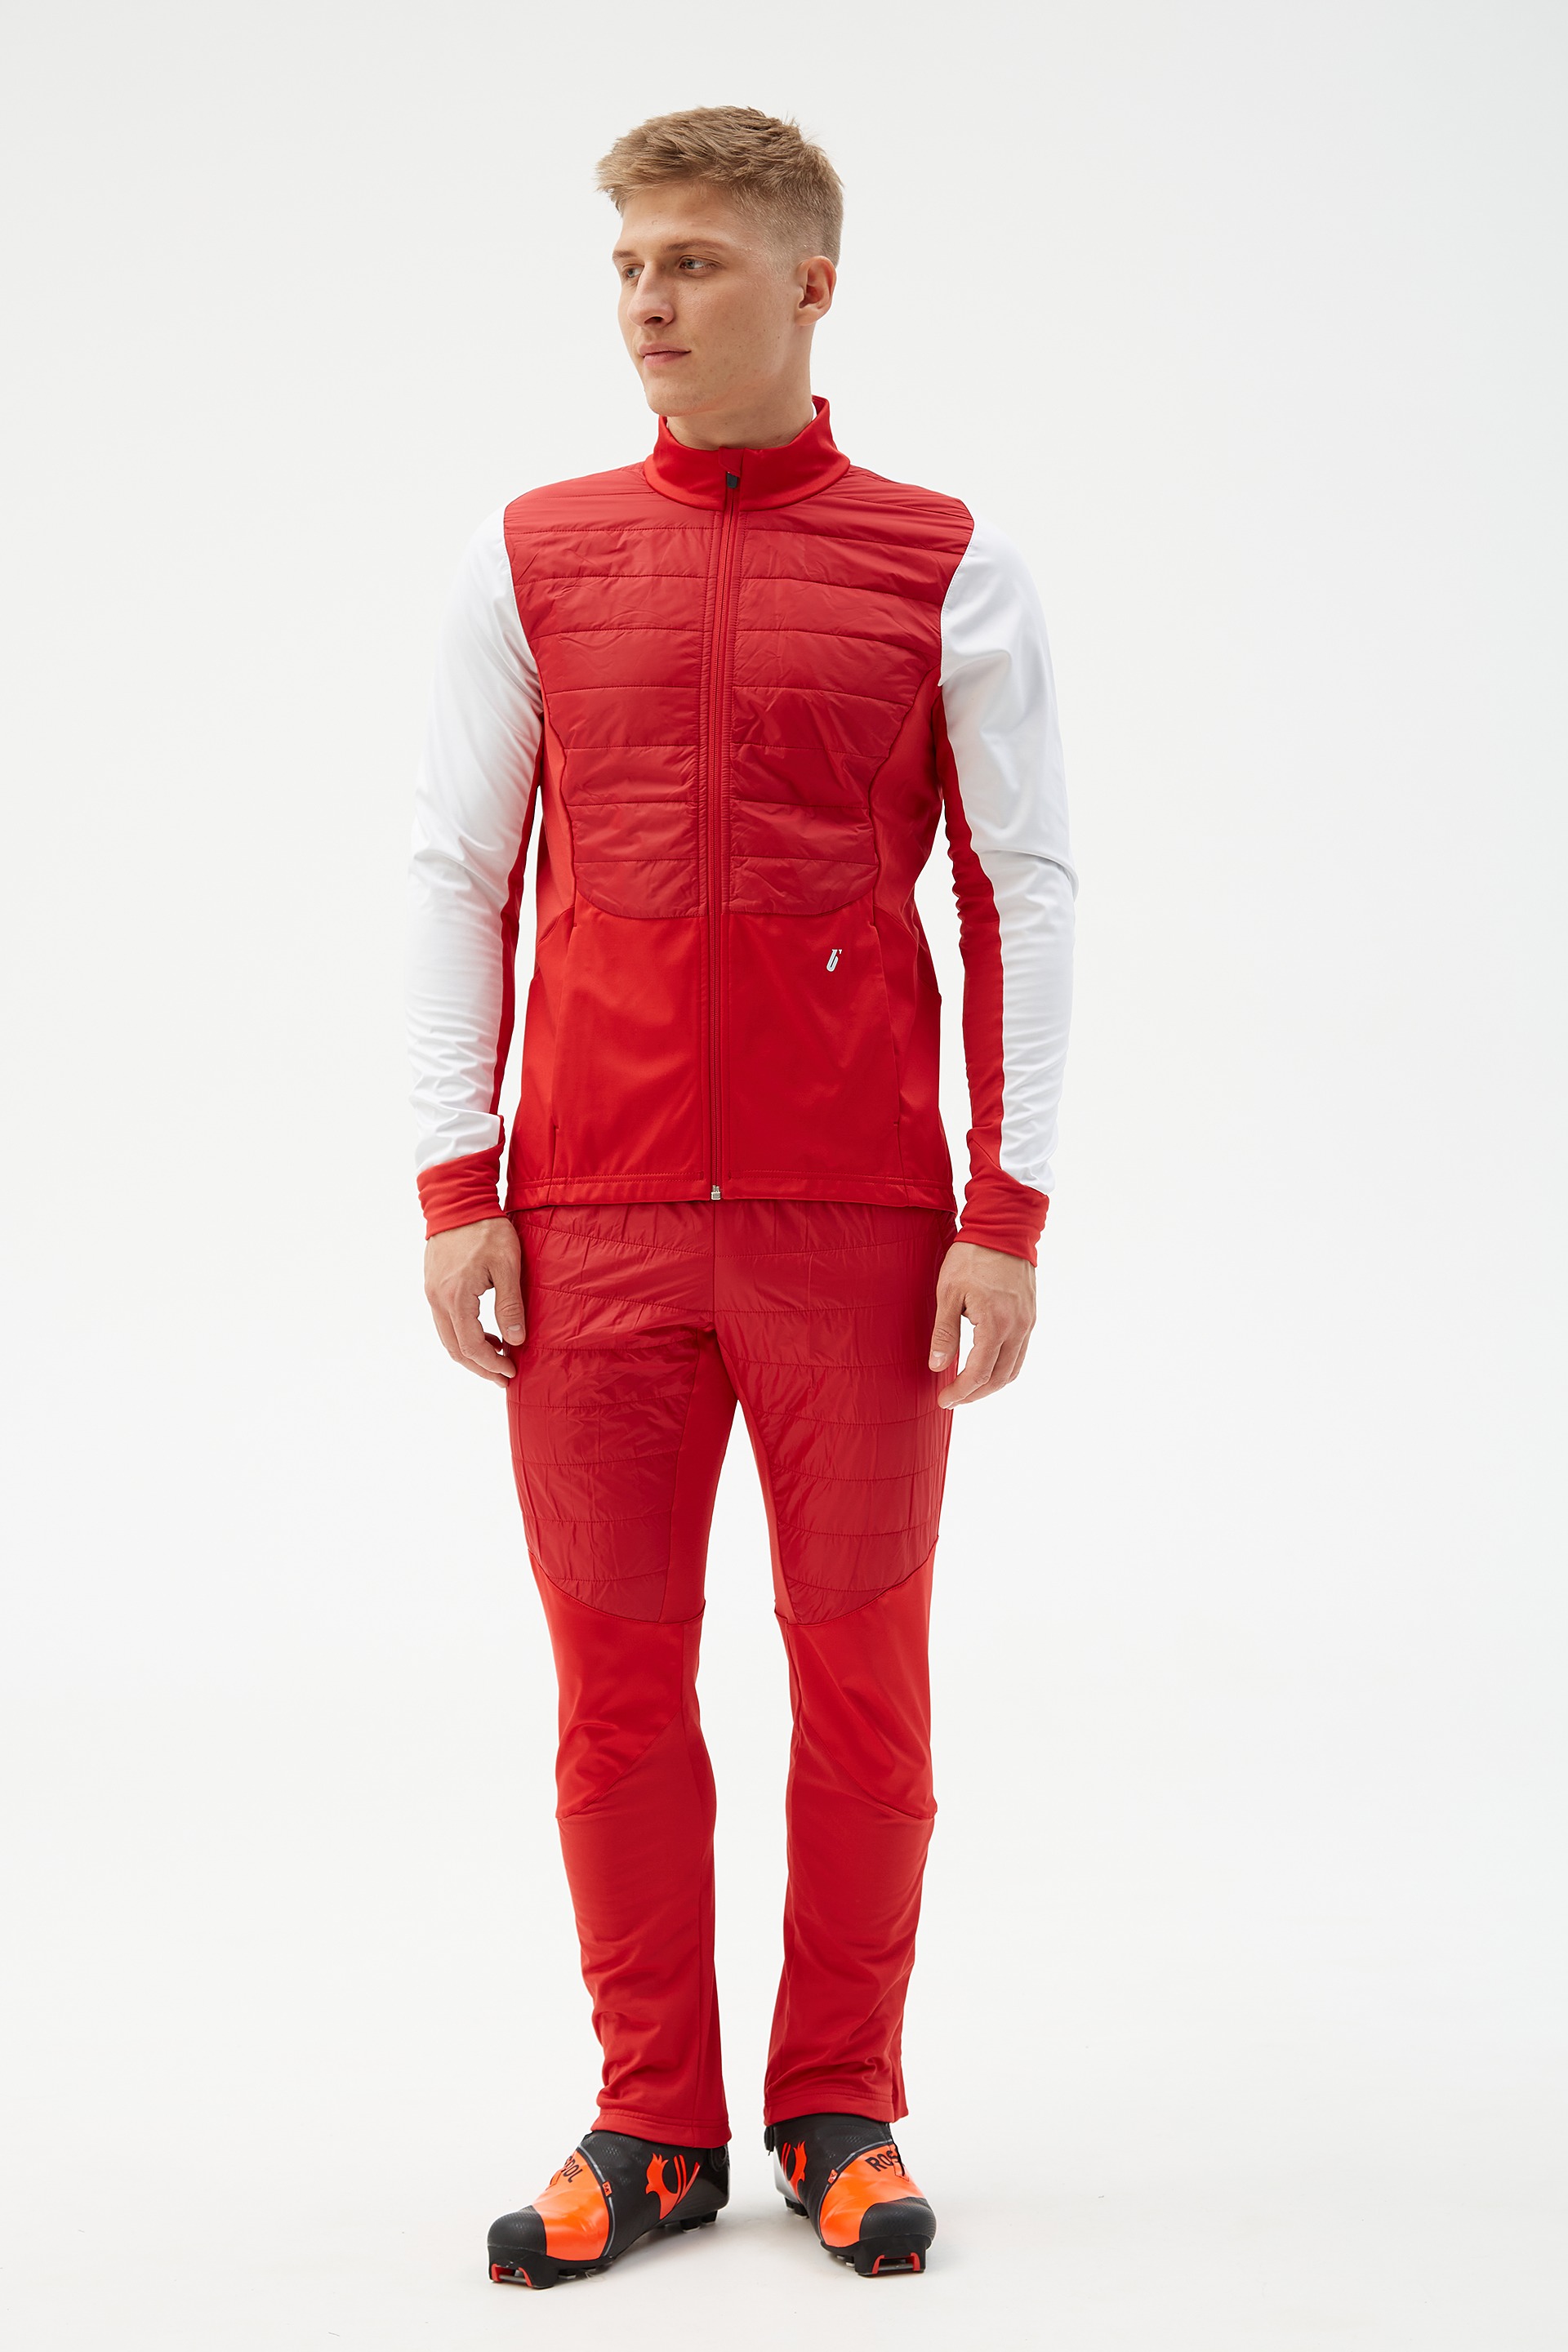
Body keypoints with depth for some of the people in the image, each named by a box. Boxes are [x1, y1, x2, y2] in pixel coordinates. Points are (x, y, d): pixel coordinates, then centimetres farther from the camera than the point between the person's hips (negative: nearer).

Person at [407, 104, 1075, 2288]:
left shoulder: (947, 568, 2)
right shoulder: (529, 556, 8)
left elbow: (1026, 891, 2)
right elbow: (460, 873, 8)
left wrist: (1010, 1212, -5)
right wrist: (458, 1188, 1)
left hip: (859, 1217, -1)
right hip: (592, 1221, 2)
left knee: (862, 1675, 6)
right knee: (616, 1677, 6)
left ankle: (840, 2111, 21)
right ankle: (652, 2126, 18)